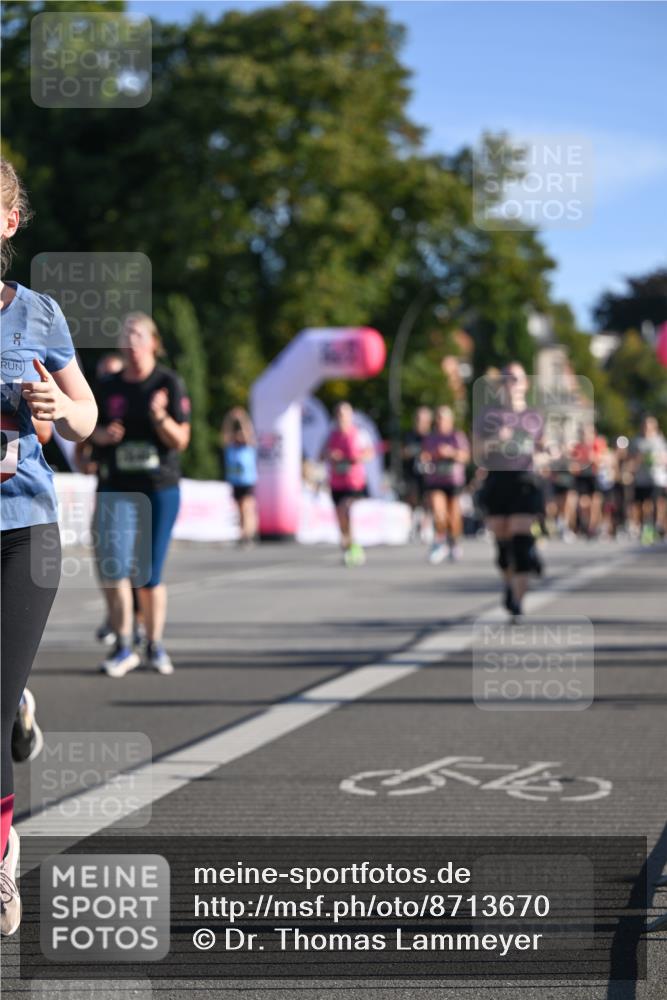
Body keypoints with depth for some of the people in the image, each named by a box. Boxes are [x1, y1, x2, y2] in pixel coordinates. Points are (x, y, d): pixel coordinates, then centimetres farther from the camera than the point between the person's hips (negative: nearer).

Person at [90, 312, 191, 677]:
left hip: (160, 488, -2)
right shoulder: (108, 387, 7)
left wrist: (160, 417, -24)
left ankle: (155, 646, 20)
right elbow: (92, 431, 16)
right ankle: (123, 647, -5)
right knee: (114, 567, -12)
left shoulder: (169, 383, -2)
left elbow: (181, 440, -6)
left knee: (150, 573, 4)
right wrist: (104, 434, -7)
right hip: (115, 489, 2)